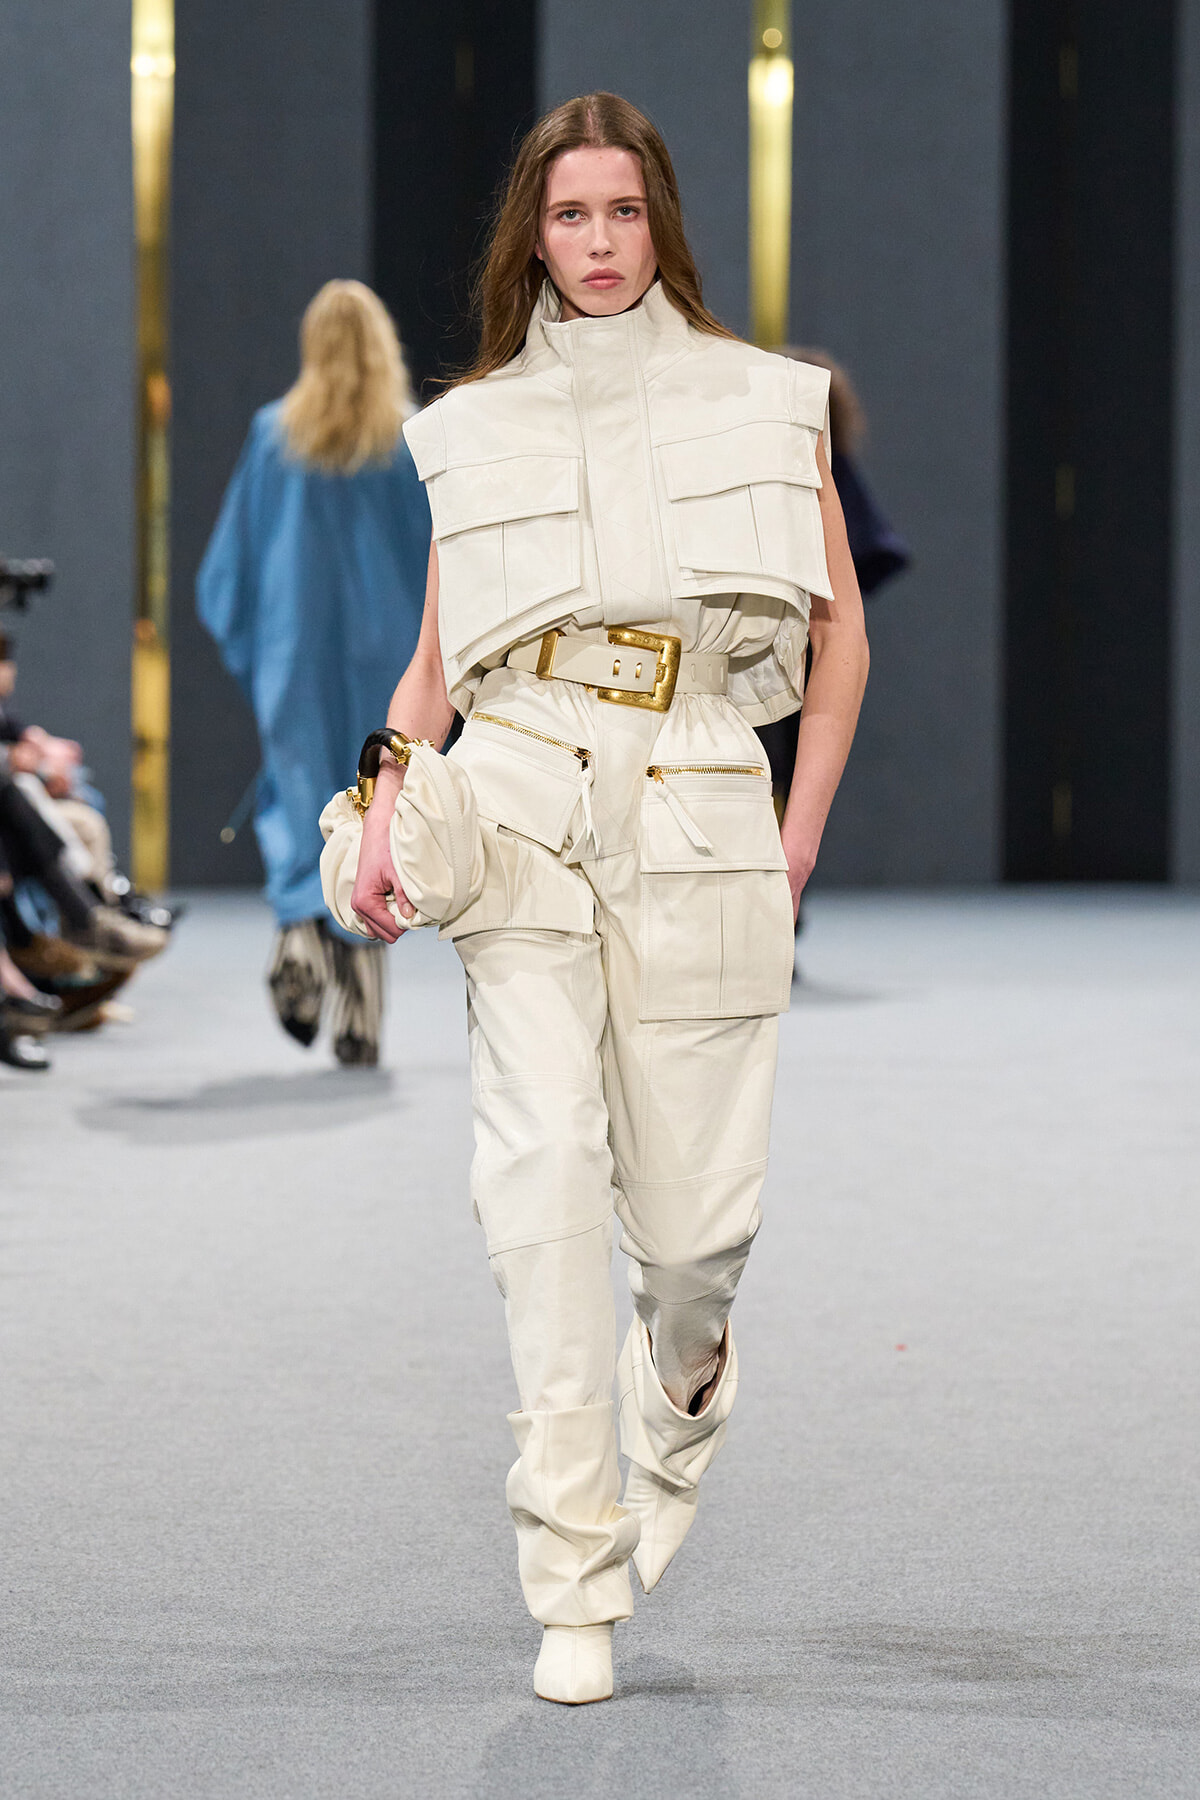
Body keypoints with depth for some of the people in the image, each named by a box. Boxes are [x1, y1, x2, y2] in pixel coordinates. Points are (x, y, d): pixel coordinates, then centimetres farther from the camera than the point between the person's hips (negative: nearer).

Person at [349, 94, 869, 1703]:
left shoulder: (765, 402, 10)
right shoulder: (478, 423, 12)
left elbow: (840, 630, 13)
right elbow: (437, 662, 16)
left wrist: (801, 834, 5)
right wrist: (385, 816, 0)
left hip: (700, 820, 0)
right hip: (520, 812, 0)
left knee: (695, 1211, -1)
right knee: (542, 1166, -14)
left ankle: (685, 1386, 38)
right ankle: (575, 1585, -10)